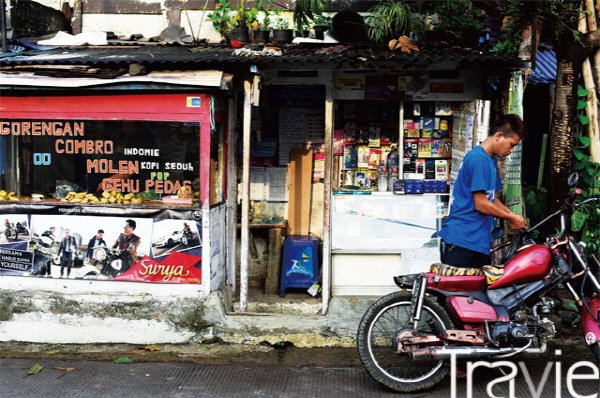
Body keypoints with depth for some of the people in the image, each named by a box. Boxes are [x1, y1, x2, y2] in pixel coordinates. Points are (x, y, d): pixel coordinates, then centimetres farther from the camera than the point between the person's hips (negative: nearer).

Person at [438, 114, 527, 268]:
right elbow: (481, 204, -17)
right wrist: (512, 218, -5)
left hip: (479, 242, 10)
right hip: (460, 242, -10)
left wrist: (512, 215, 5)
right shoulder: (479, 159, -15)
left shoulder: (490, 160, 17)